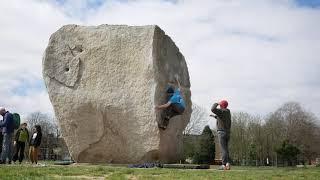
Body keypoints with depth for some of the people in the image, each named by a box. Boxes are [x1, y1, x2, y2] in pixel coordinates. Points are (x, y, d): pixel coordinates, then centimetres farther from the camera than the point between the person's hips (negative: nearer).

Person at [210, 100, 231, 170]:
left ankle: (224, 165, -10)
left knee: (223, 149, -9)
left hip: (222, 132, -8)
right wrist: (215, 116, 36)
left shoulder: (222, 111, -11)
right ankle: (227, 164, 5)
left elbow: (213, 109, -25)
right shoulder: (228, 113, 16)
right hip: (227, 133, 8)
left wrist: (215, 104, -6)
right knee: (226, 149, 12)